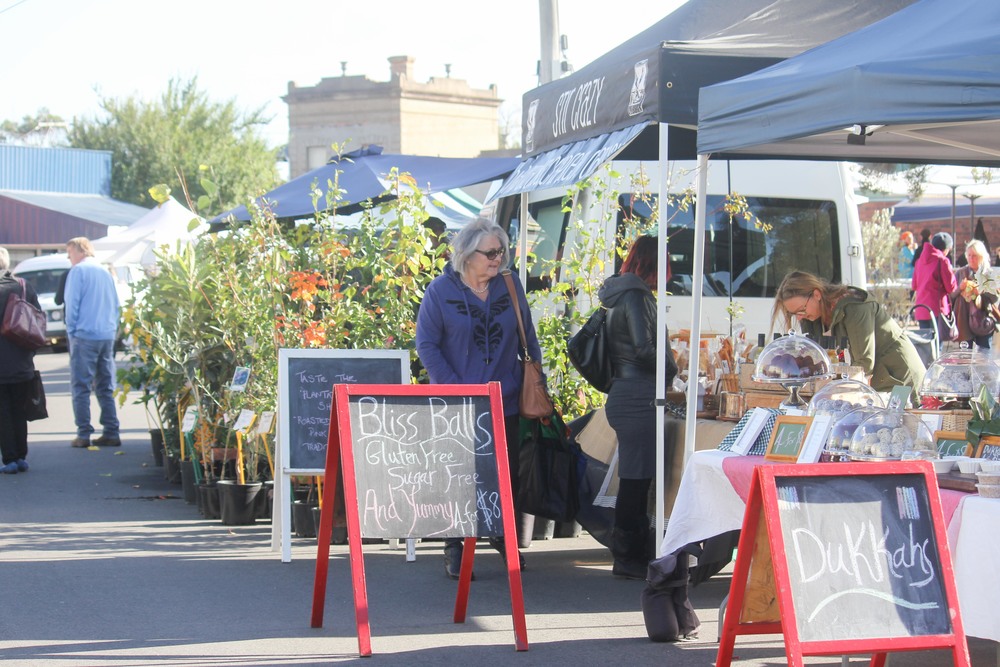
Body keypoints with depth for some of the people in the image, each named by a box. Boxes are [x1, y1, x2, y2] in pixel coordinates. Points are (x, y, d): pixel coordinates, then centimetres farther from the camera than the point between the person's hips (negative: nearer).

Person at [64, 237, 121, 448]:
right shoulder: (105, 272, 15)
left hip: (85, 336, -6)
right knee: (106, 387, 10)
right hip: (107, 336, 6)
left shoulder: (78, 271, -5)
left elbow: (72, 303, -9)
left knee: (80, 387, -2)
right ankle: (111, 433, 7)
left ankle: (83, 434, -5)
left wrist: (71, 329, 1)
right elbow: (116, 305, 17)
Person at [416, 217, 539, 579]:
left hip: (505, 401, 3)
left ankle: (504, 536, 27)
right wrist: (452, 388, -14)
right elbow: (426, 344, -7)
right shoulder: (441, 290, -7)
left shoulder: (510, 285, 3)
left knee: (507, 473, 10)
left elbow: (528, 336, 11)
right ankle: (454, 547, 11)